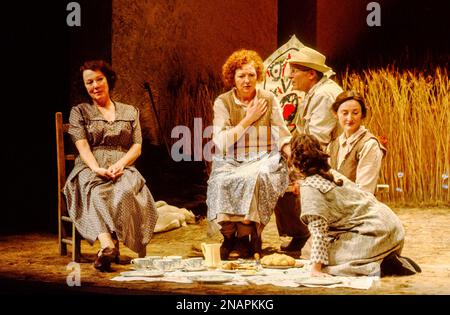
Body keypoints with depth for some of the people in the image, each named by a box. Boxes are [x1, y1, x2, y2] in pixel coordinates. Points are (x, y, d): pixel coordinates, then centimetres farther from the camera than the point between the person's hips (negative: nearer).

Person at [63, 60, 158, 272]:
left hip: (123, 169, 1)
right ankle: (107, 245, -60)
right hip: (90, 169, -1)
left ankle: (108, 247, -42)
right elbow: (82, 145, 2)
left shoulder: (130, 112, 22)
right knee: (95, 192, -40)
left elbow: (137, 147, 11)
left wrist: (120, 164, -11)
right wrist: (96, 168, -19)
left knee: (125, 191, -39)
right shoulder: (79, 112, 18)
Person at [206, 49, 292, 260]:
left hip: (262, 161, 0)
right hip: (231, 162, 0)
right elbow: (221, 141, -8)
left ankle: (245, 238, -25)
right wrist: (249, 119, -8)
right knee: (223, 182, -33)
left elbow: (284, 138, 7)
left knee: (251, 179, -34)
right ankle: (229, 238, -21)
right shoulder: (222, 102, 4)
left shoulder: (269, 100, 6)